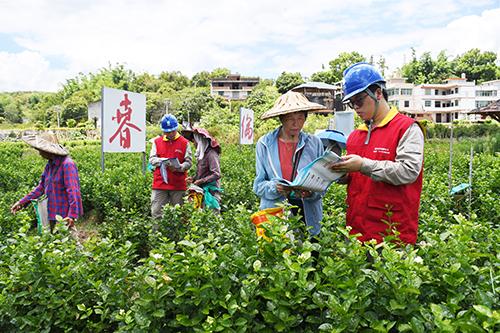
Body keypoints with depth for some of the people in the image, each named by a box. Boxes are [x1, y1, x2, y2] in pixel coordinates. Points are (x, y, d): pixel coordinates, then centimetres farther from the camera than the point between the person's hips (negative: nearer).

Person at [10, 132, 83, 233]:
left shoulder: (67, 165, -18)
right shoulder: (50, 164, 9)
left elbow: (73, 191, -23)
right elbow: (41, 187, 17)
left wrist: (72, 215, -28)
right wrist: (23, 202, 13)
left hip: (64, 215, -9)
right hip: (53, 214, 9)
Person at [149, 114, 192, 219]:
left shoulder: (184, 143, 4)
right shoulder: (157, 142, 10)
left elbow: (189, 162, 0)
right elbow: (151, 159, 5)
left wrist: (179, 167, -20)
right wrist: (162, 161, -16)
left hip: (178, 185, -1)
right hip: (160, 183, 1)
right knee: (156, 212, -1)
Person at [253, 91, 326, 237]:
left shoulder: (315, 143, 2)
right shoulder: (265, 144, -1)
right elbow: (258, 185, -1)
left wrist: (311, 192, -17)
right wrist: (275, 187, -20)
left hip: (309, 216, 1)